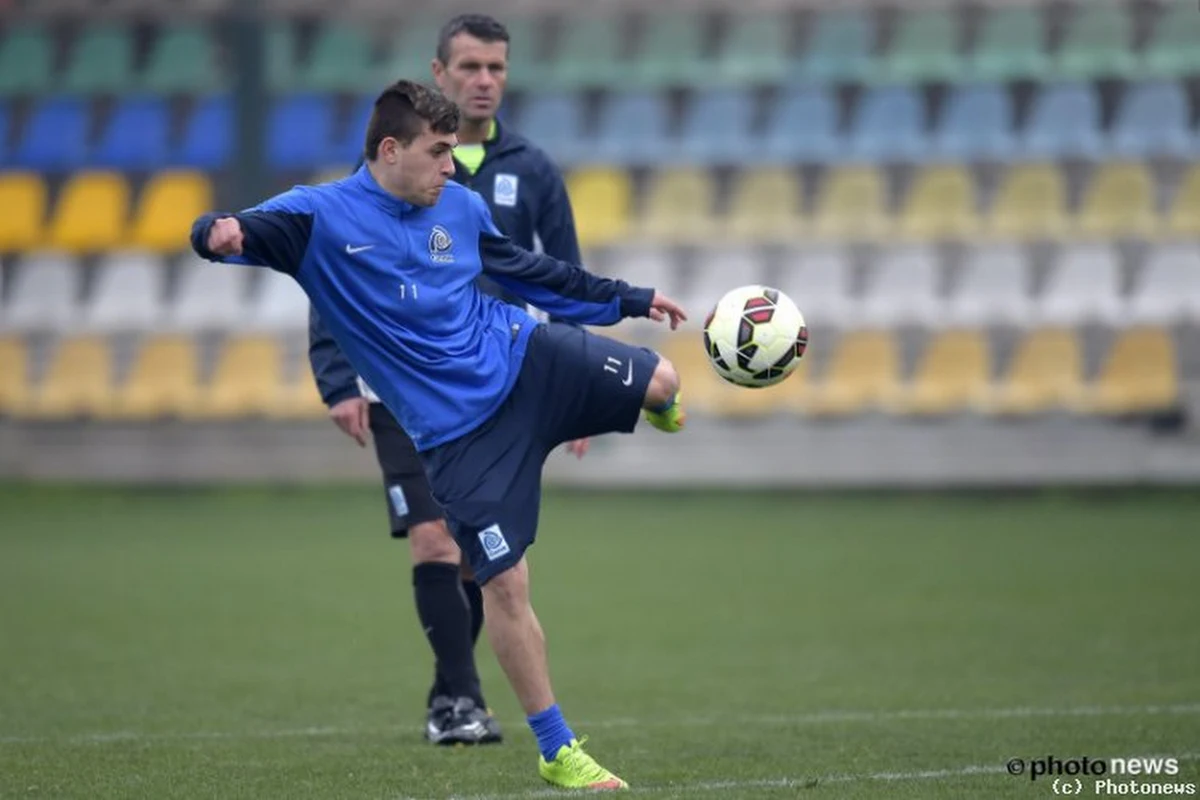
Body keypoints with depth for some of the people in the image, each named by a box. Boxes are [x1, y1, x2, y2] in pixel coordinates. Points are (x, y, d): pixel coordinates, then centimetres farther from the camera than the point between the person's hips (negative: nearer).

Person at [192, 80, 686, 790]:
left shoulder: (461, 207, 4)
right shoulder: (322, 217, -12)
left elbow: (529, 271, 19)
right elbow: (249, 231, -26)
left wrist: (630, 299, 24)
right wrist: (219, 233, -51)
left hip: (523, 358, 4)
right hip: (456, 429, -4)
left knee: (661, 381, -14)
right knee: (506, 582, -8)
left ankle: (662, 414, 28)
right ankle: (558, 752, 7)